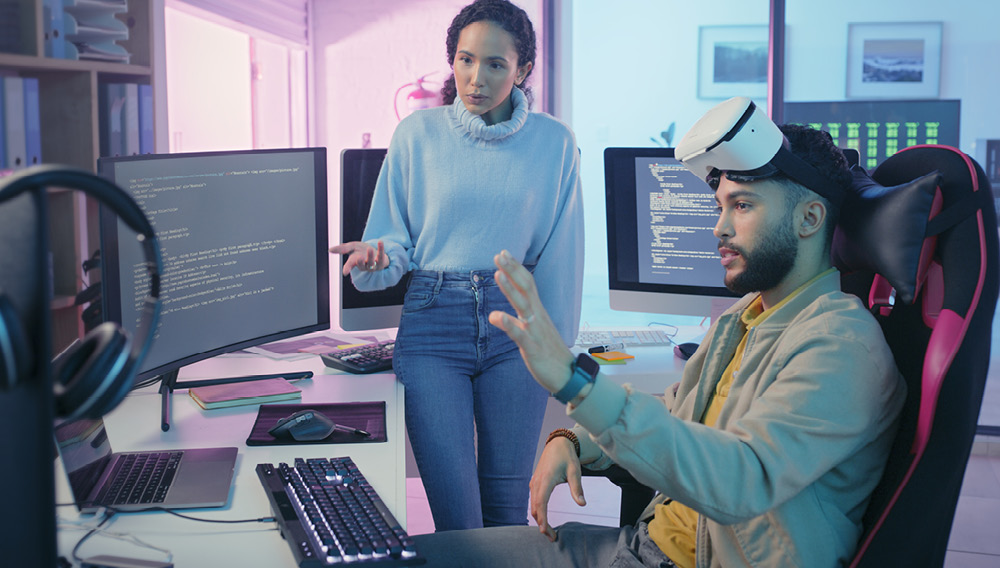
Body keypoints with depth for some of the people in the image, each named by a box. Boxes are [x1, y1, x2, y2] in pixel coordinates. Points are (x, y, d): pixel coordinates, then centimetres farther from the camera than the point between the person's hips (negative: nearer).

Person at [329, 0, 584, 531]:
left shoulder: (553, 143, 3)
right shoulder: (417, 134, 2)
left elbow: (560, 256, 7)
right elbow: (396, 240, 6)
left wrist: (558, 352, 7)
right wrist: (376, 256, -17)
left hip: (515, 325, 1)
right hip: (432, 322, -1)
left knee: (507, 506, 5)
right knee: (456, 513, -5)